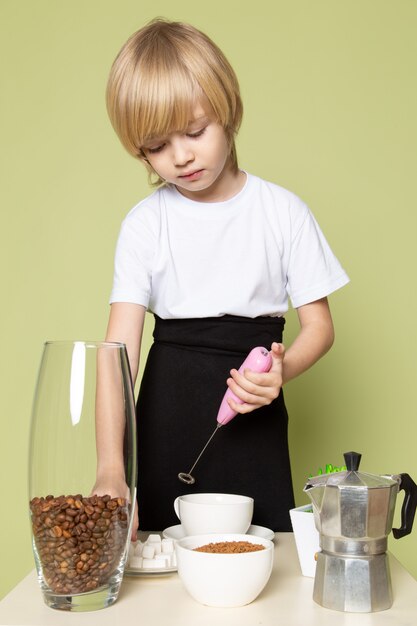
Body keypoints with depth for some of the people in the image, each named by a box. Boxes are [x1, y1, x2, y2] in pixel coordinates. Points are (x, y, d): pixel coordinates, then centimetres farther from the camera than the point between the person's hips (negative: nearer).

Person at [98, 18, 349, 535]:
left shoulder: (283, 211, -2)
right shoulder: (145, 223, -3)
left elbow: (319, 324, 2)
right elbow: (121, 346, -11)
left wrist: (281, 371, -22)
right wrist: (111, 468, -23)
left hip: (254, 418, 0)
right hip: (167, 414, 1)